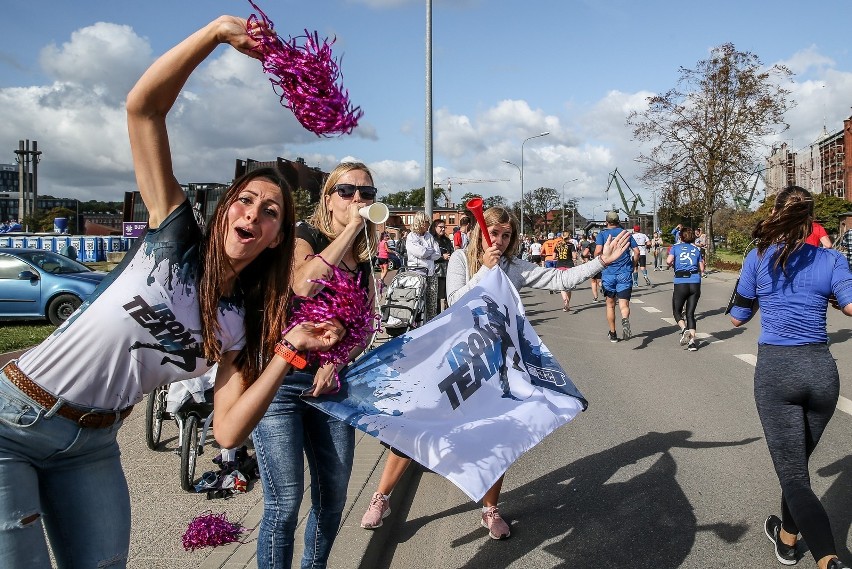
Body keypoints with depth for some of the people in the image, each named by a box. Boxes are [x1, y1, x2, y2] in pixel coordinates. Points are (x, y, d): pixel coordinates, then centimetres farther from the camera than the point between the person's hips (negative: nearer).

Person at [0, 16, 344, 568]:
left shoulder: (243, 324, -2)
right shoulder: (176, 238, -10)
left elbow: (228, 431, -12)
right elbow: (143, 107, -17)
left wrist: (289, 350, -18)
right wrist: (217, 31, -25)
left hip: (92, 447, 4)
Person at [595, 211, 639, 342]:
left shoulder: (602, 234, 3)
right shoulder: (626, 233, 10)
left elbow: (598, 251, -12)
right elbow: (636, 251, 4)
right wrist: (632, 266, 16)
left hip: (608, 273, 0)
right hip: (625, 273, 0)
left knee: (610, 305, 13)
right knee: (624, 304, -4)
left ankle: (613, 334, 20)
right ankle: (625, 320, -37)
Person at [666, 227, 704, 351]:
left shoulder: (675, 247, 6)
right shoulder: (696, 249, 13)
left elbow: (669, 261, -11)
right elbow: (702, 269, 10)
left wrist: (672, 265, 12)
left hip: (680, 282, -2)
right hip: (695, 283, 3)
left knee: (676, 311, 13)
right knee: (690, 313, 9)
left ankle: (684, 329, -14)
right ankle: (692, 341, -1)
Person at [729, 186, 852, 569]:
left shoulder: (758, 257, 0)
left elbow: (737, 317, 5)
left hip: (774, 370, -3)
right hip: (821, 369, 3)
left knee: (792, 475, 1)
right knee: (797, 462, 22)